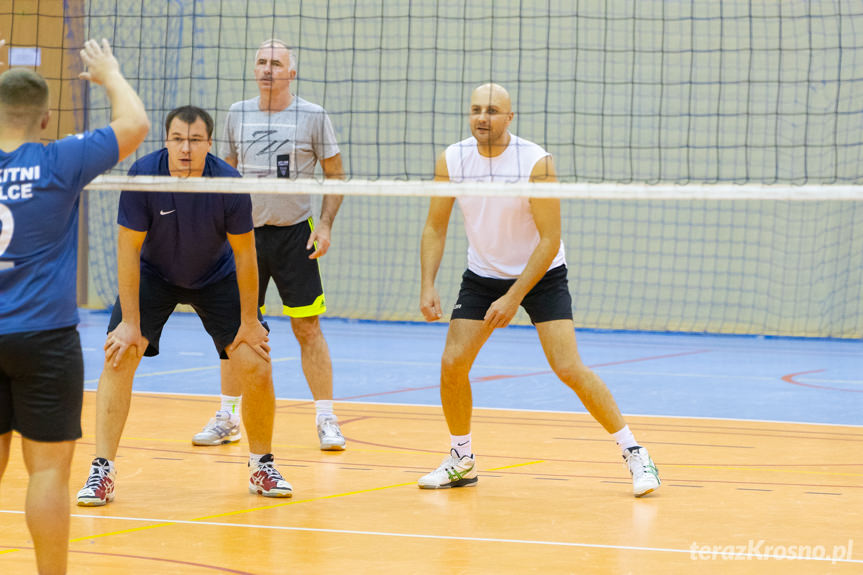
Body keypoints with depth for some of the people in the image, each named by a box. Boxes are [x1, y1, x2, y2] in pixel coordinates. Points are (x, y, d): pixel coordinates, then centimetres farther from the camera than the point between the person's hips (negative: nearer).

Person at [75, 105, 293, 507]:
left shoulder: (229, 185, -26)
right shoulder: (143, 176, -27)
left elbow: (244, 254, -15)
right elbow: (129, 249, -20)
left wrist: (249, 321, -10)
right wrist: (131, 322, -20)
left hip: (216, 277, 0)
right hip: (153, 274, 0)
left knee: (256, 367, -9)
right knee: (119, 358, -18)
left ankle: (261, 466, 13)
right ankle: (102, 471, -13)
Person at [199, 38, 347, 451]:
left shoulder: (313, 117, -2)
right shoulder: (237, 115, 6)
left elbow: (335, 174, 2)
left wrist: (325, 225, -9)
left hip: (295, 232, -3)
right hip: (245, 232, 3)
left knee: (307, 328, -5)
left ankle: (326, 420, 3)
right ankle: (227, 419, 15)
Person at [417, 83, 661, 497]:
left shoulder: (535, 163, -23)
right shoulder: (451, 161, -10)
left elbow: (550, 241, -21)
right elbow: (435, 227, 0)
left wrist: (514, 298, -23)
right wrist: (428, 285, -12)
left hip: (541, 275, -4)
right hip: (482, 275, 4)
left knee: (568, 368, -16)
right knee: (452, 363, -7)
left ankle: (634, 453, -4)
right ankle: (462, 461, 14)